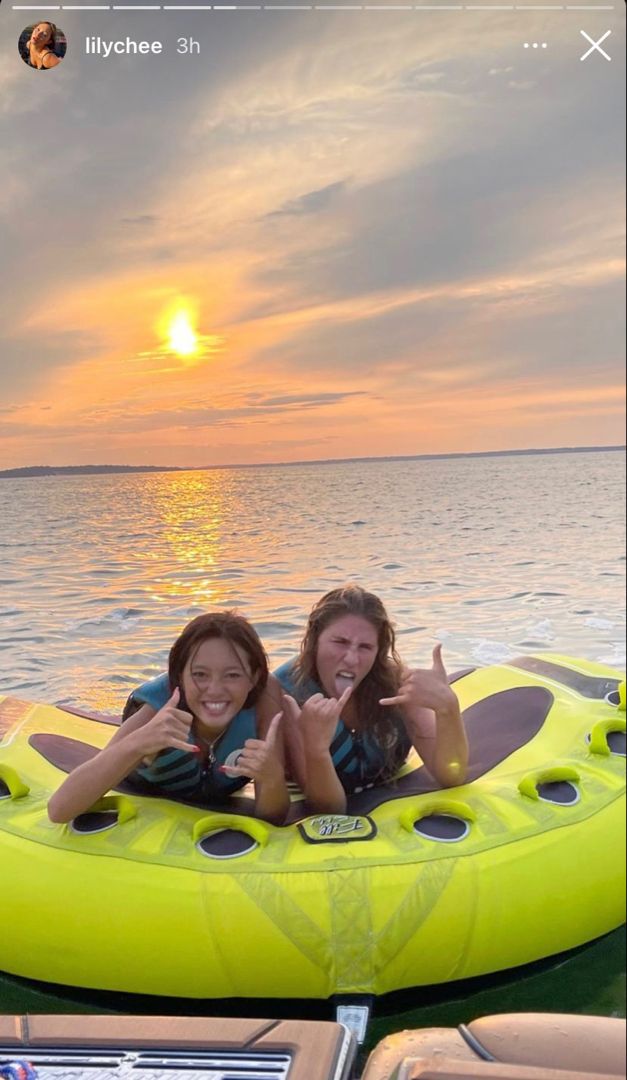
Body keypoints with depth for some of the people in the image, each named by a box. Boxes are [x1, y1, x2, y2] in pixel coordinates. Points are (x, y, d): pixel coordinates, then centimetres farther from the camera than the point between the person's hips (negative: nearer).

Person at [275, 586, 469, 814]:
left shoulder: (393, 679, -19)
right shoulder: (287, 691, -26)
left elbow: (451, 777, -22)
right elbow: (329, 807, -27)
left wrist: (447, 706, -40)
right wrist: (316, 747, -47)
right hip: (324, 824, -2)